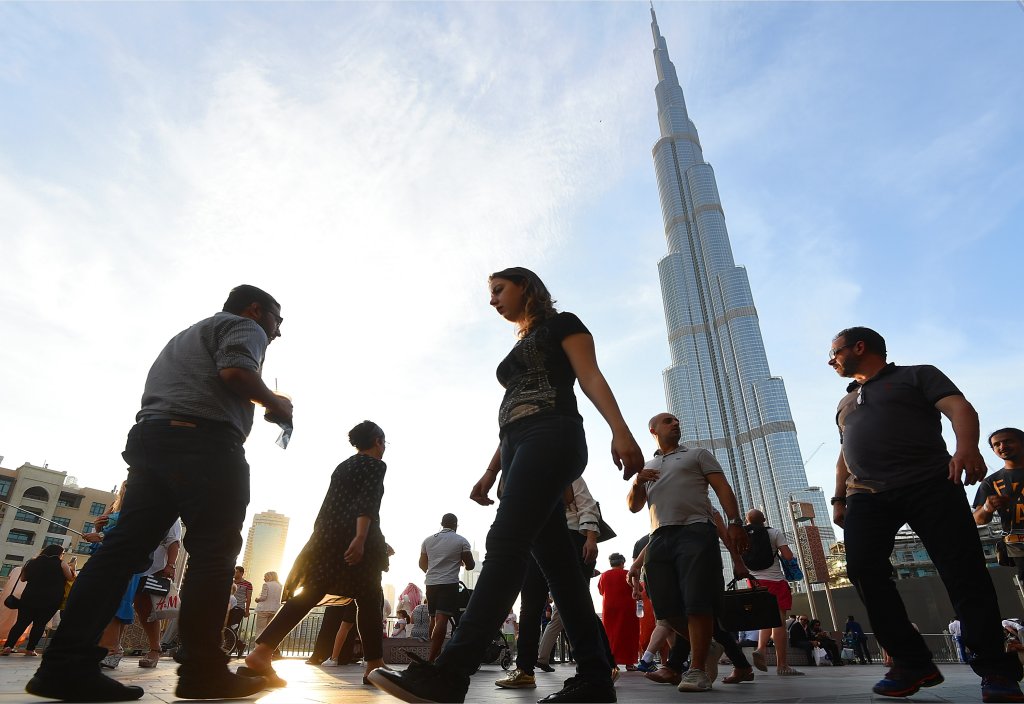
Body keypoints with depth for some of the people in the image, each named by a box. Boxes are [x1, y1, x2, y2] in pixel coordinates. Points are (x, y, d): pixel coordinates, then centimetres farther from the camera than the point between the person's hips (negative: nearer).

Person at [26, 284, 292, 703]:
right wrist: (274, 403, 0)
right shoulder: (245, 327, 6)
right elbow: (235, 373, -14)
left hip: (150, 437, 9)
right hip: (204, 441, -9)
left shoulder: (190, 335, 35)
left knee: (126, 546, 2)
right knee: (213, 551, -9)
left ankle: (66, 664, -3)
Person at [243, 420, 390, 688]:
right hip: (354, 539, -7)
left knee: (307, 595, 2)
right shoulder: (376, 465, 0)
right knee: (369, 601, 3)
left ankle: (261, 653, -11)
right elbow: (367, 503, -16)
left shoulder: (343, 466, 23)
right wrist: (361, 538, -25)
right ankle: (374, 666, 6)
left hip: (327, 538, 7)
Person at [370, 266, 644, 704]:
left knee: (505, 542, -20)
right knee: (556, 560, 0)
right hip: (521, 449, 9)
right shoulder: (519, 350, 32)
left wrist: (620, 431, -19)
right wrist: (491, 473, 19)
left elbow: (590, 377, -5)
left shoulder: (562, 324, 10)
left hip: (552, 438, -9)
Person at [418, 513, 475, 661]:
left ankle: (437, 656, 25)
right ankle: (431, 660, -21)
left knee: (434, 619, 17)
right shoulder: (461, 541, -1)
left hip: (430, 583, 5)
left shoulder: (428, 540, 12)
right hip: (449, 583, -5)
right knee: (442, 619, -12)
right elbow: (470, 565, 1)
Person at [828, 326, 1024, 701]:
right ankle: (912, 663, -2)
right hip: (866, 496, 5)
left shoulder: (917, 375, 12)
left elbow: (959, 408, -5)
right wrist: (839, 498, 18)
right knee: (864, 571, -11)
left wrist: (966, 445, -27)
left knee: (964, 571, -8)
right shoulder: (846, 403, 30)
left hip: (929, 483, -5)